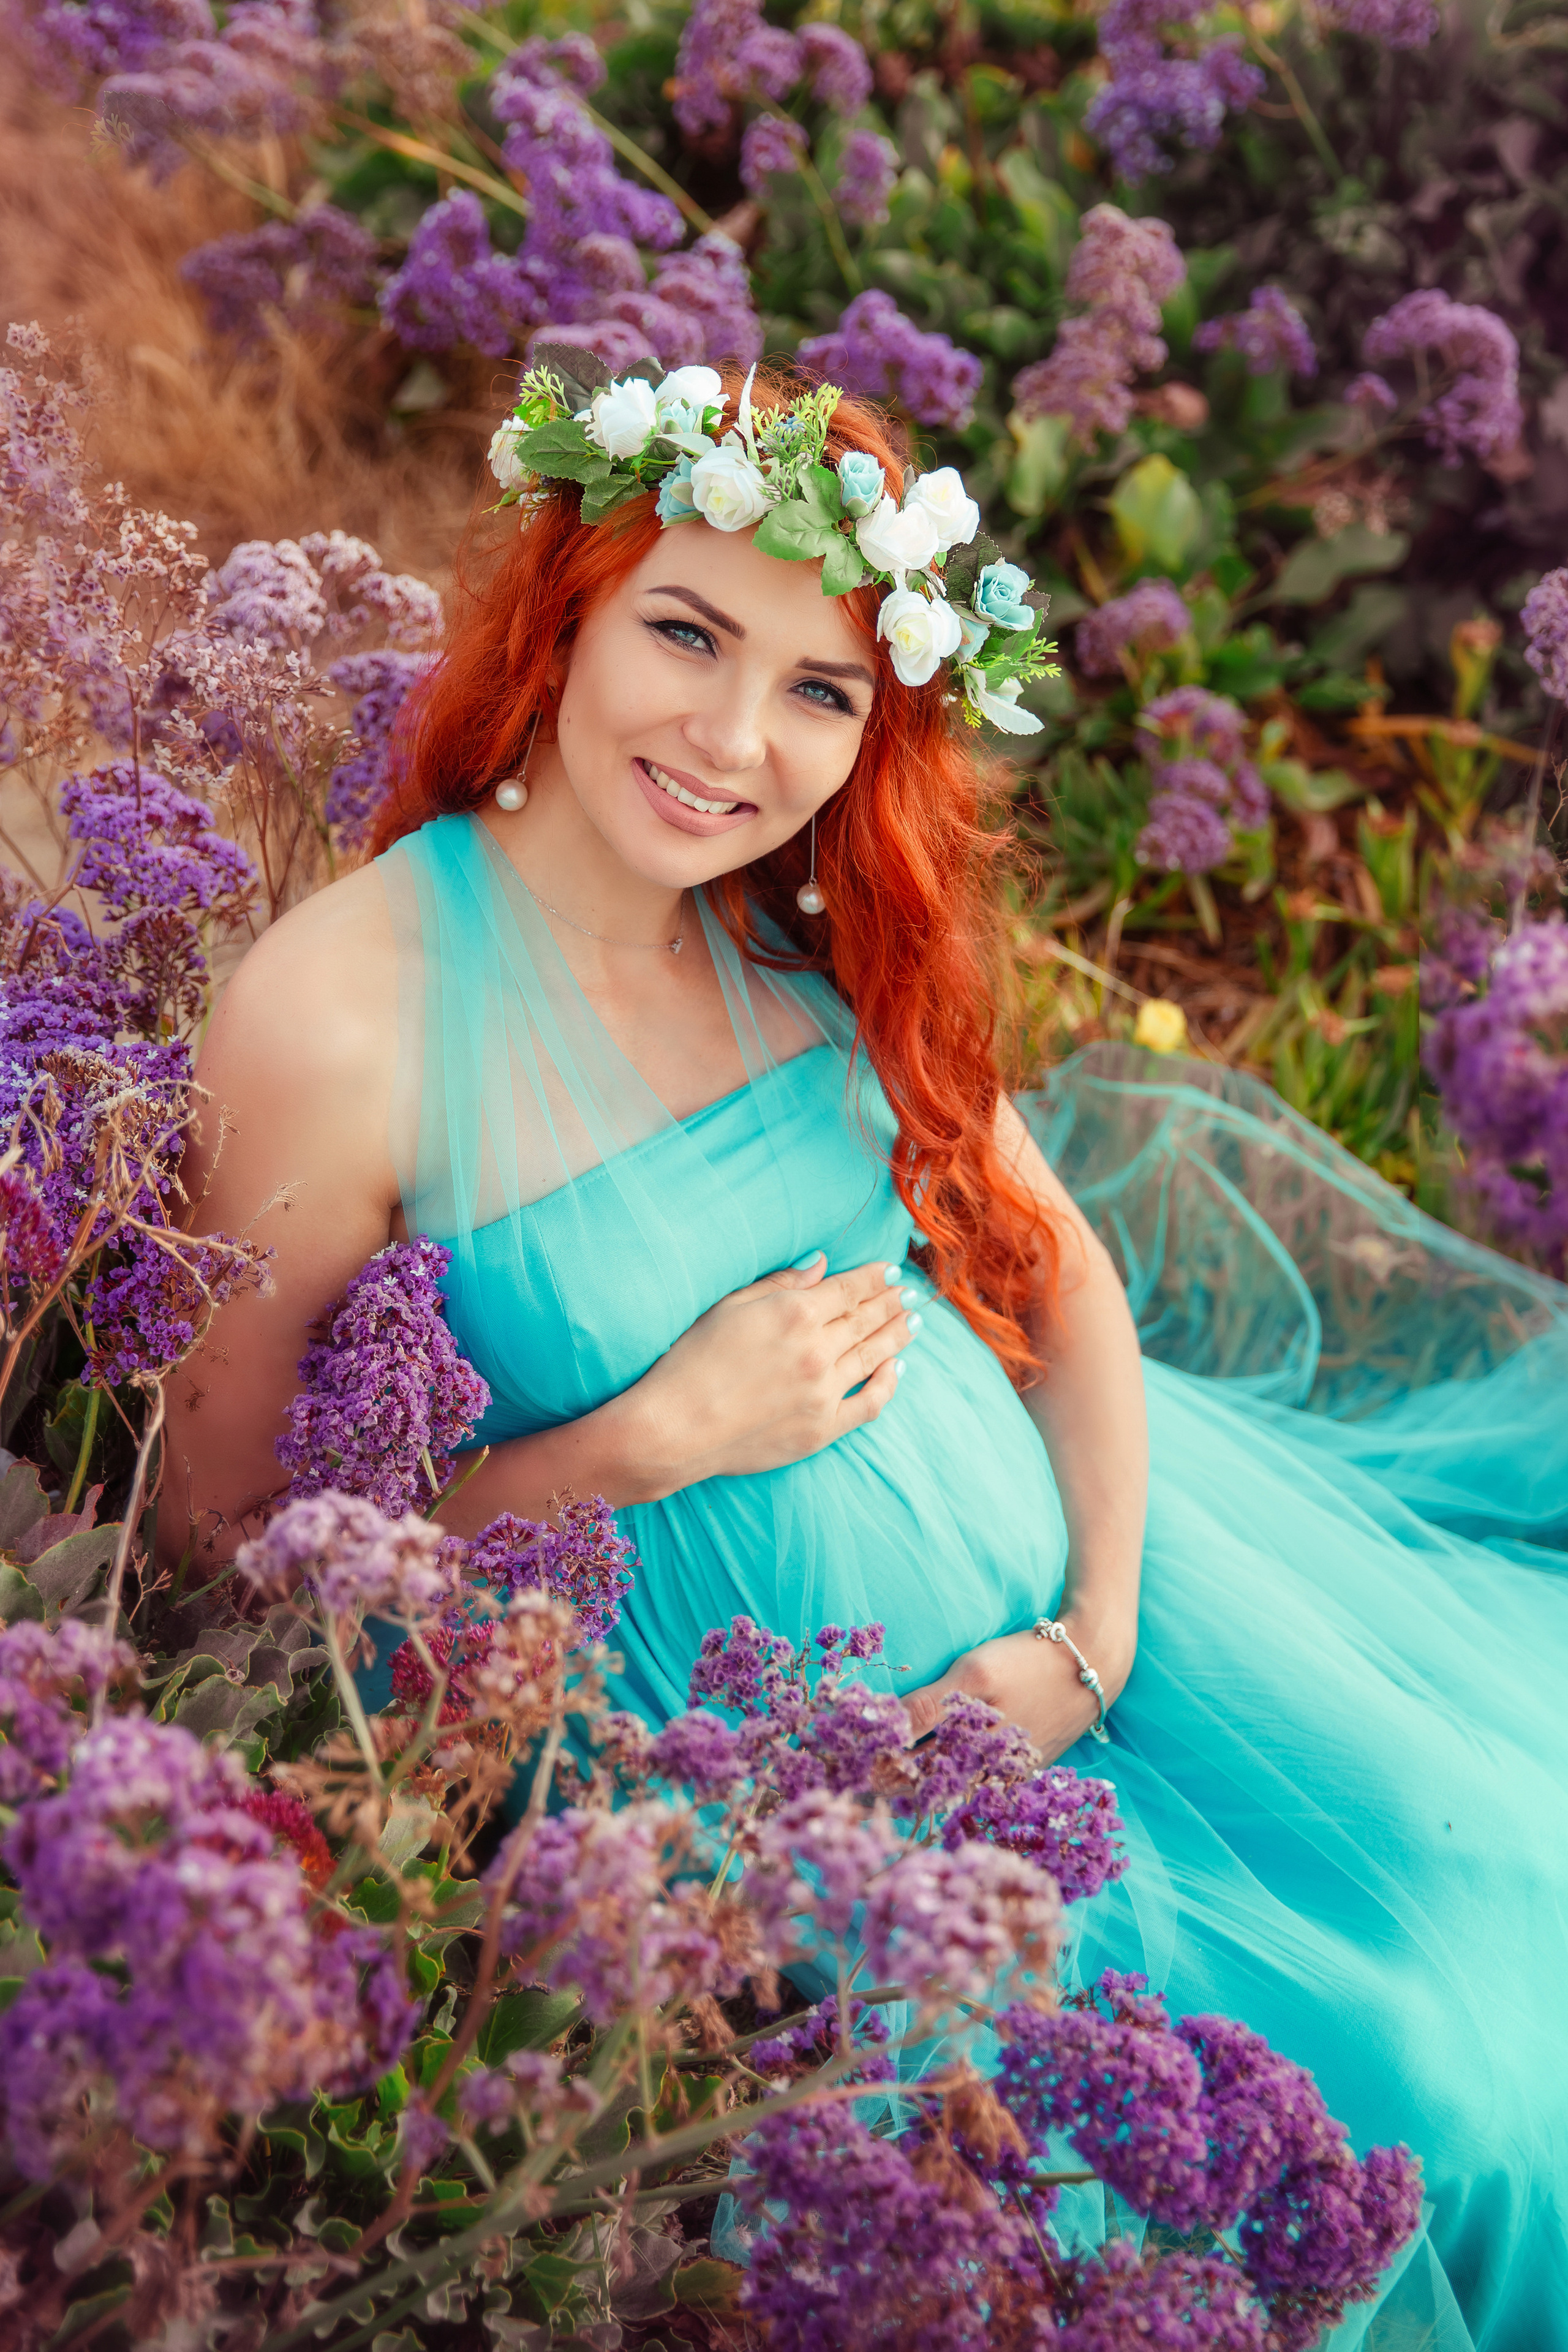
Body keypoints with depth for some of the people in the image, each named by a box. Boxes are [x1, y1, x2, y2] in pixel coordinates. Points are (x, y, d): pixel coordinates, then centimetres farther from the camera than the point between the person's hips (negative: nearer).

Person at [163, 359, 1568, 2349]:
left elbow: (1059, 1259, 4)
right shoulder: (340, 1012, -22)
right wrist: (663, 1438, -21)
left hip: (1064, 1559, 6)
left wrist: (1099, 1630, -10)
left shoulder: (817, 924, -3)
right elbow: (228, 1533, -13)